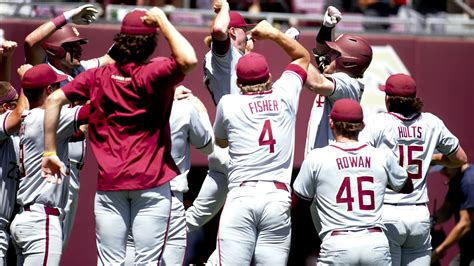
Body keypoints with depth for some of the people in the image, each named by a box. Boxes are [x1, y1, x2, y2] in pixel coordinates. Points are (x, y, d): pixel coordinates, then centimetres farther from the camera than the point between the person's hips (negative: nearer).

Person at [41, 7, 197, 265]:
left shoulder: (97, 76, 3)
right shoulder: (152, 74, -10)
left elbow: (54, 99, -2)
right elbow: (188, 59, -26)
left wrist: (50, 151, 2)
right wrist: (163, 22, -12)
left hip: (108, 183, 3)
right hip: (151, 182, -3)